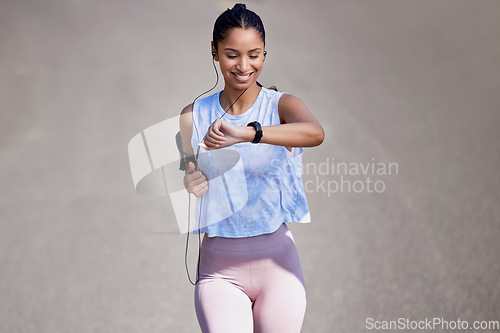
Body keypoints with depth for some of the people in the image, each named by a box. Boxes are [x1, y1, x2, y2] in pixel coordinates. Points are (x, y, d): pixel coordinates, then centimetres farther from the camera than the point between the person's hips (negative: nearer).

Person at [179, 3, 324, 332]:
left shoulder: (282, 105, -4)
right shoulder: (193, 117, 3)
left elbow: (315, 133, -26)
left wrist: (246, 133, -38)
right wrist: (188, 186, -15)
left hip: (276, 259, 0)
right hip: (219, 267, 1)